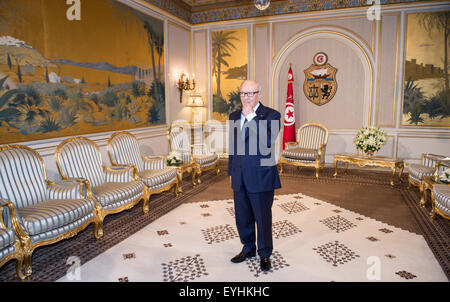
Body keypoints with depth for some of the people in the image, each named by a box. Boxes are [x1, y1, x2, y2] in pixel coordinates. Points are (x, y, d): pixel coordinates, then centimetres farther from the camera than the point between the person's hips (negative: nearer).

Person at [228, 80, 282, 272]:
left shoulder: (271, 115, -9)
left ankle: (265, 254, 32)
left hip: (261, 177, -5)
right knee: (242, 218, 17)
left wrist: (252, 117, -23)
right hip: (240, 178, 5)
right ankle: (248, 248, 40)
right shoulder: (234, 117, 9)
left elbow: (267, 142, -26)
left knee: (263, 218, 10)